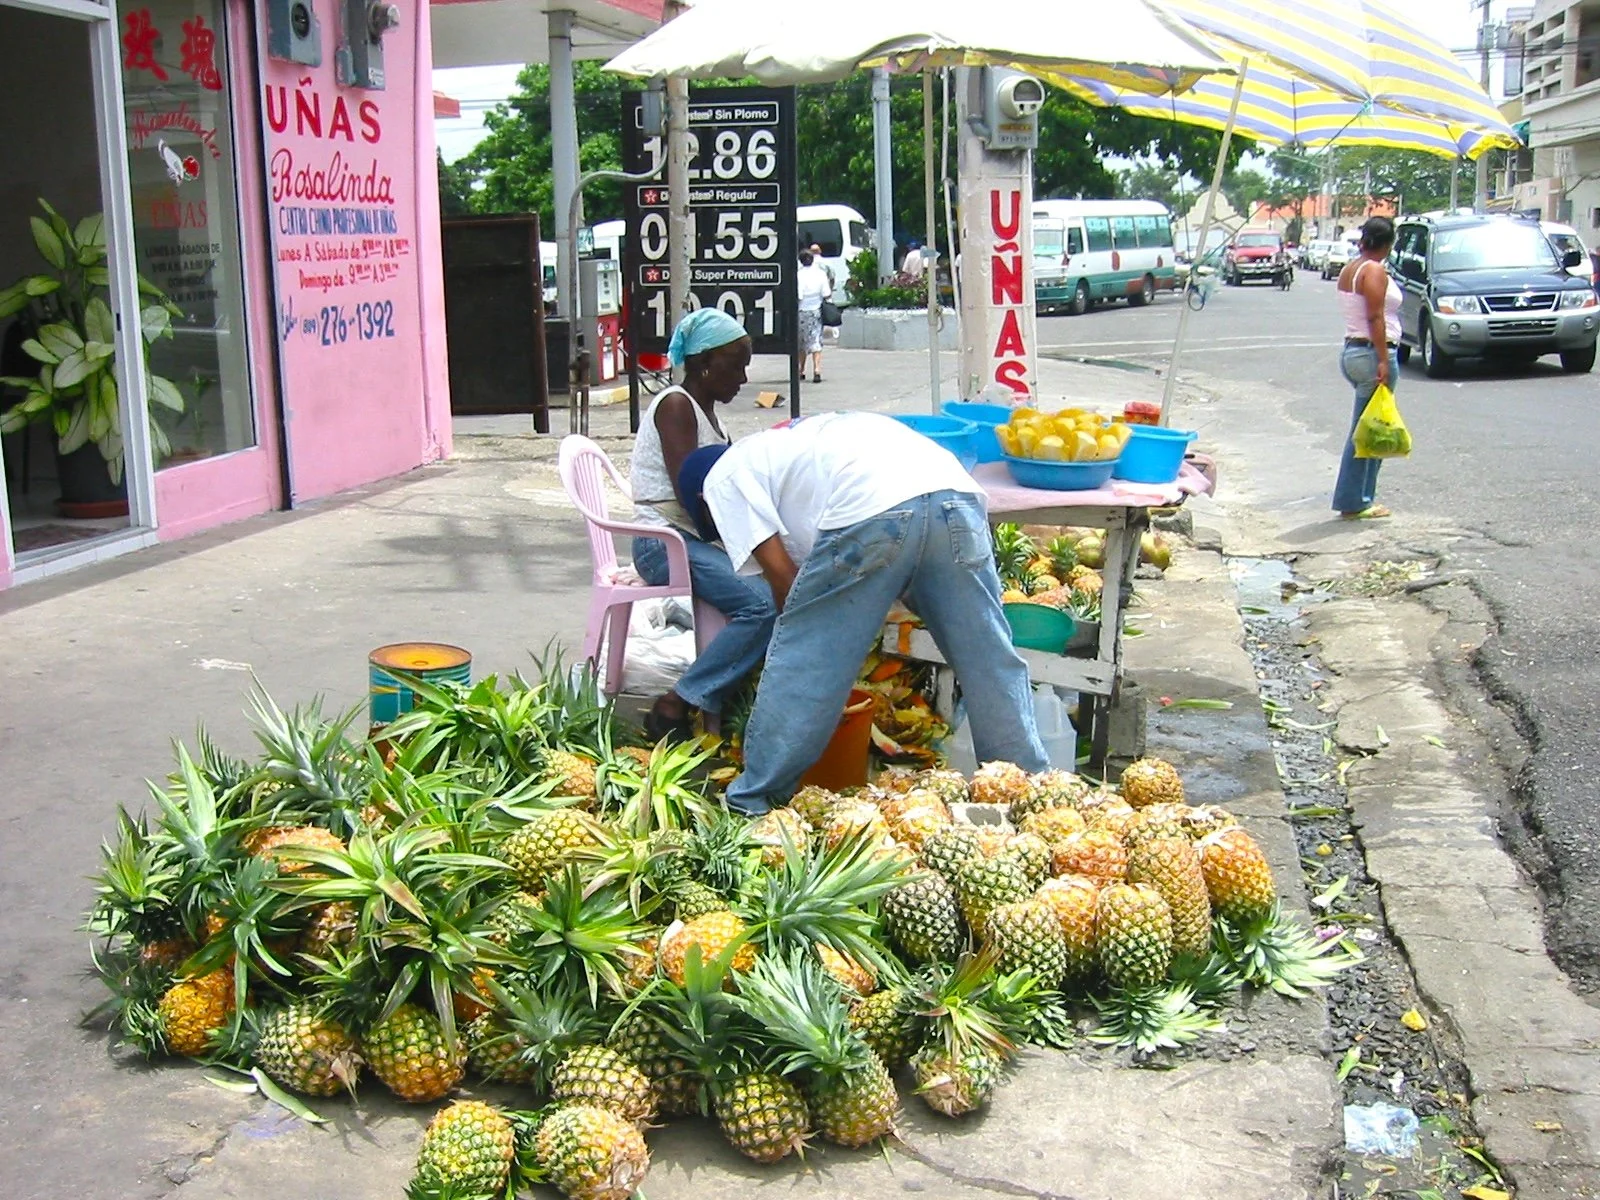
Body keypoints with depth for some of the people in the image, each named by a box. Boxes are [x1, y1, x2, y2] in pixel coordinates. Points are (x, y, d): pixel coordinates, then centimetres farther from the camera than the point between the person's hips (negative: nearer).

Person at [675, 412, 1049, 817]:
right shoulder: (793, 441, 42)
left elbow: (780, 572, 10)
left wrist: (795, 624, 23)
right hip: (956, 492, 7)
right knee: (990, 662, 15)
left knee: (800, 664, 9)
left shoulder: (722, 478, 21)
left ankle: (752, 801, 20)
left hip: (869, 510, -7)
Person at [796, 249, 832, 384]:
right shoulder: (821, 274, -4)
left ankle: (801, 370, 24)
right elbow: (827, 295, -6)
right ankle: (817, 369, -13)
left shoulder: (798, 275, -13)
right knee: (816, 341, 2)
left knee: (801, 342, 14)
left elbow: (797, 297, -16)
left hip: (802, 312, -2)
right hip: (816, 311, 2)